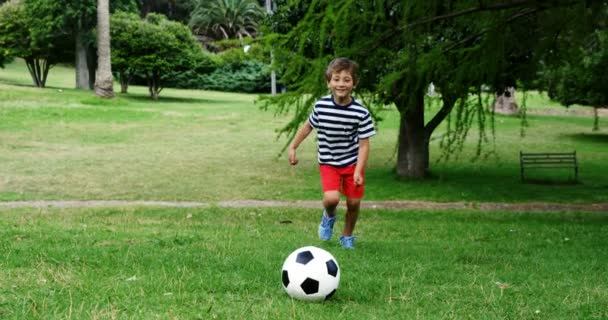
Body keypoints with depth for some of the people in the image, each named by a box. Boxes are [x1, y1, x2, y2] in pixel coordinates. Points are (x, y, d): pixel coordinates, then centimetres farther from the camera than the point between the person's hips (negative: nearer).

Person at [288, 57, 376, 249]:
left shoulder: (361, 113, -18)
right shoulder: (321, 106, -13)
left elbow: (364, 144, -13)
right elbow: (308, 126, 6)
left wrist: (358, 171, -21)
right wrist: (293, 147, 10)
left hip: (353, 162, 0)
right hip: (328, 163, 0)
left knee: (353, 202, 3)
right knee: (331, 198, -20)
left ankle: (347, 236, 30)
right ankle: (329, 216, 16)